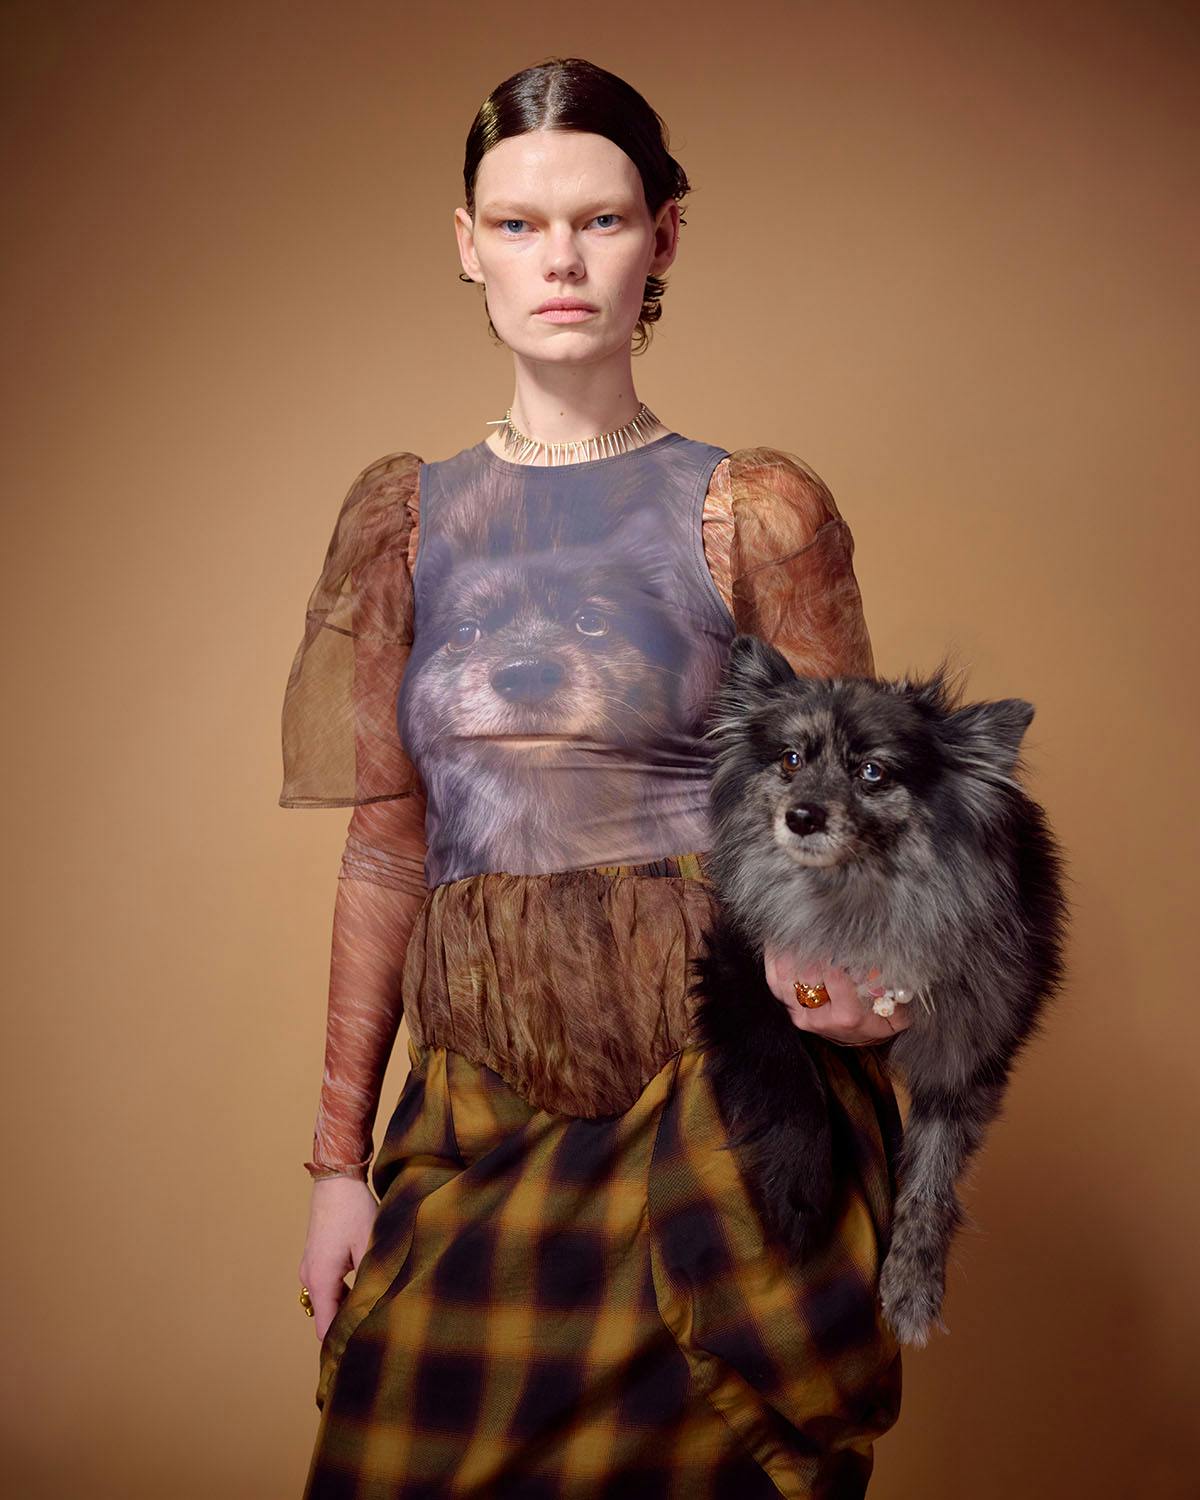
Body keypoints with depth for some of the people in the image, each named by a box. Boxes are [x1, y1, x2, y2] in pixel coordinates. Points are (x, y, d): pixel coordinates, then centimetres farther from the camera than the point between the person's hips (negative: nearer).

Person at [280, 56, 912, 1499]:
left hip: (719, 1097, -3)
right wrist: (340, 1159, 7)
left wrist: (850, 971, -22)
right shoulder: (407, 517, 6)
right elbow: (386, 852, 8)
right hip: (473, 1112, 3)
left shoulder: (754, 512, -3)